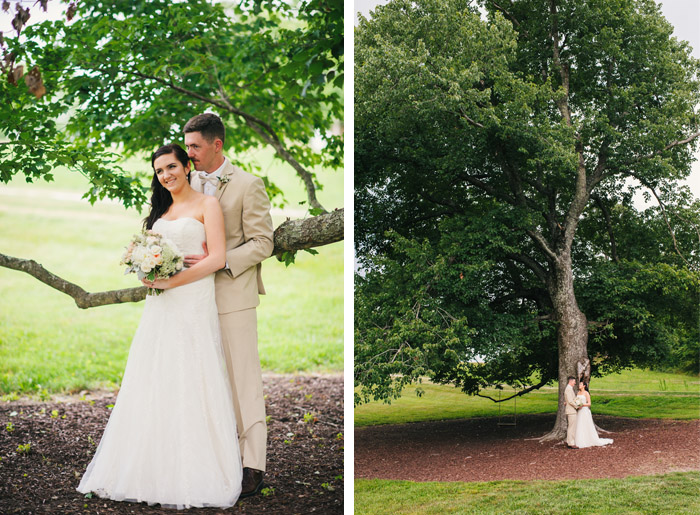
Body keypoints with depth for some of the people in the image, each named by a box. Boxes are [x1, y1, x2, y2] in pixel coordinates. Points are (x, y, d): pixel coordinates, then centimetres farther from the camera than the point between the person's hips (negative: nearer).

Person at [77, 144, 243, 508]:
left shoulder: (206, 205, 0)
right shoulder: (160, 210, 19)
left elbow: (217, 259, -9)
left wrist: (172, 282, -16)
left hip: (193, 304, -6)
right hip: (158, 306, 6)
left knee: (188, 388, -7)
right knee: (154, 387, 2)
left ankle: (190, 479, -2)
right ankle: (157, 472, 5)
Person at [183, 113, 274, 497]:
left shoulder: (248, 186, -7)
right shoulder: (190, 182, 10)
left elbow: (263, 243, -9)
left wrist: (219, 261, -19)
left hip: (233, 297, -6)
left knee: (243, 382, -2)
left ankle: (253, 465, 3)